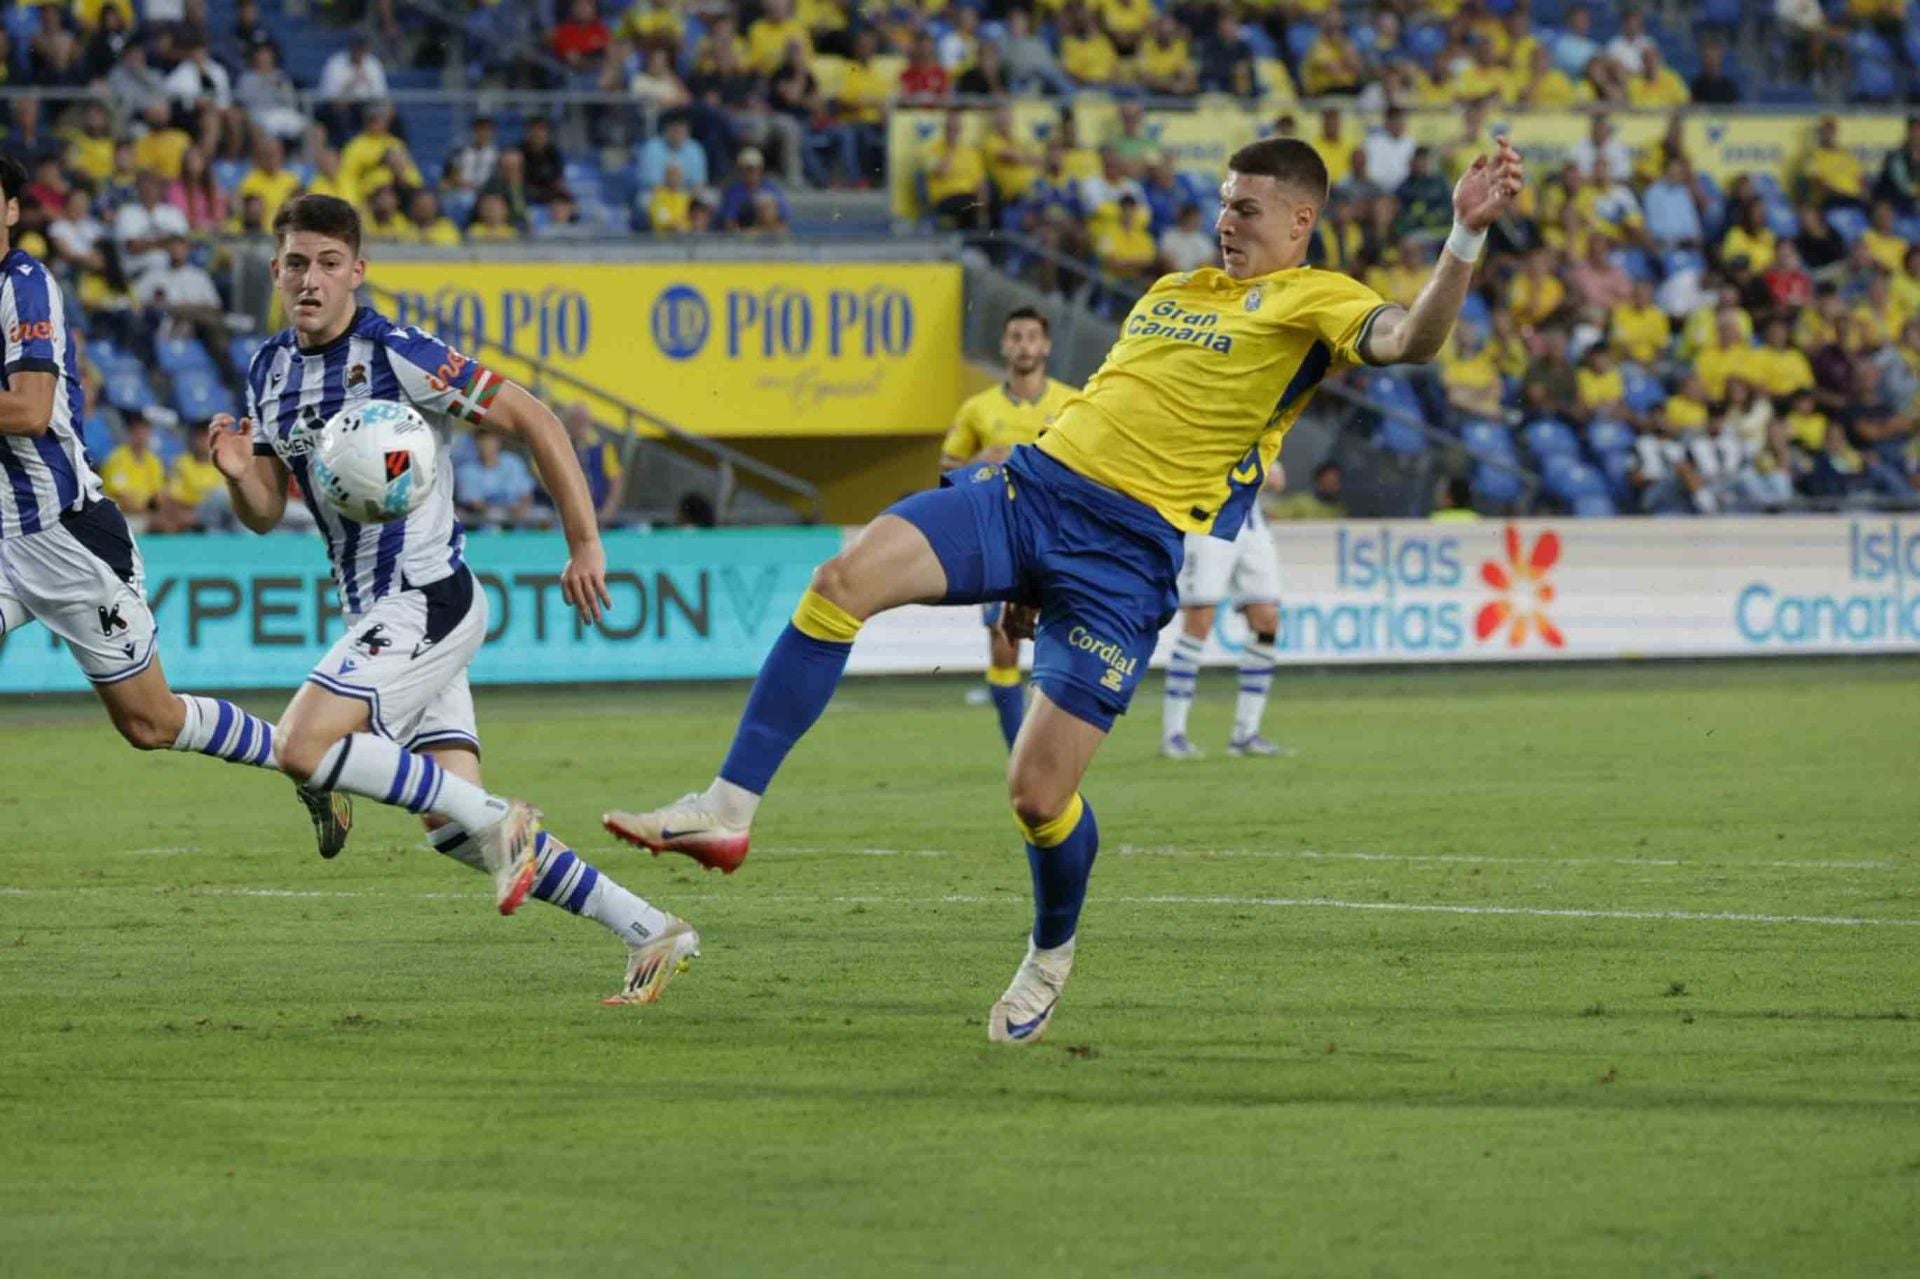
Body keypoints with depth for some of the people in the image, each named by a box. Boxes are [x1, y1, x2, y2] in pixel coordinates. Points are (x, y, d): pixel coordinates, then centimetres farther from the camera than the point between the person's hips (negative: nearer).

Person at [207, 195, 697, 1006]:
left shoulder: (397, 355, -14)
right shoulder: (269, 373, 9)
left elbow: (533, 421, -12)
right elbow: (265, 515, 13)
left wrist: (585, 545, -13)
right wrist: (238, 473, -11)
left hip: (428, 600, -8)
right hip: (374, 614, 8)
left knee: (303, 746, -23)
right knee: (454, 831, 3)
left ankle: (495, 821, -11)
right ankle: (648, 933, 8)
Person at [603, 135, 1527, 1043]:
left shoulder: (1313, 302, 2)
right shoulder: (1171, 293, 25)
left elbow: (1408, 339, -18)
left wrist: (1466, 235, -35)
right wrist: (1027, 577, 30)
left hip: (1128, 552, -6)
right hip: (1030, 487, 6)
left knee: (1038, 794, -10)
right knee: (844, 578, -19)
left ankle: (1051, 954, 23)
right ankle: (727, 810, -18)